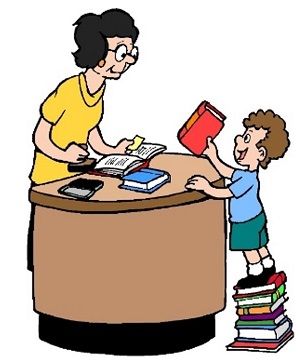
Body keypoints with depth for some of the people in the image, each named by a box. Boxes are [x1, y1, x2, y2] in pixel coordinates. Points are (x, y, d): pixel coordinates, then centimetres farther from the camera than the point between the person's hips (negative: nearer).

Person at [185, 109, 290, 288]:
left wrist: (206, 187, -23)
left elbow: (224, 193, -31)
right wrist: (213, 157, 14)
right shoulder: (246, 174, -4)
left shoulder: (247, 179, -34)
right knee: (259, 245, 22)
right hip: (256, 217, 9)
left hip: (246, 222, -9)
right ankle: (268, 268, 36)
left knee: (249, 248, 8)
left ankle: (256, 274, 22)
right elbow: (227, 172, 13)